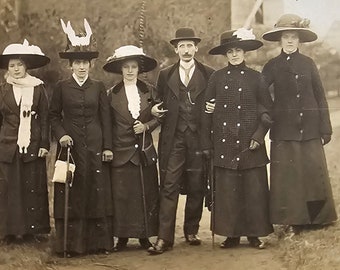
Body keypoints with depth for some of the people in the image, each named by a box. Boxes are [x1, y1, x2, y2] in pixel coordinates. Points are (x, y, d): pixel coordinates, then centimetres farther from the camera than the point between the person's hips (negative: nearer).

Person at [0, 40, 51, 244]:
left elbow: (45, 118, 4)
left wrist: (44, 144, -2)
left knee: (33, 187, 0)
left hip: (33, 147, -1)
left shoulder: (38, 88, 5)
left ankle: (31, 229, 9)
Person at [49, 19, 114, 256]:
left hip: (94, 146, 1)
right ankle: (72, 243, 6)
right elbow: (54, 115, 8)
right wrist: (61, 134, -9)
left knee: (97, 192, 1)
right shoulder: (62, 87, 5)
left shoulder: (98, 87, 7)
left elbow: (106, 118, 6)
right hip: (71, 146, -1)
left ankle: (99, 241, 9)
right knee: (71, 194, 0)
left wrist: (107, 146, 0)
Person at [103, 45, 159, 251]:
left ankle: (145, 236, 12)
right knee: (121, 194, -1)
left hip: (145, 150, 1)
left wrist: (146, 126, -9)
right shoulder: (112, 94, 3)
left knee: (147, 193, 2)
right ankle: (122, 237, 8)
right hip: (121, 151, -1)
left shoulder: (149, 91, 5)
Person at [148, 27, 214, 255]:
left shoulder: (209, 75, 7)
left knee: (196, 188, 6)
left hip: (199, 139, 0)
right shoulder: (165, 75, 11)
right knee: (169, 187, -5)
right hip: (173, 140, 0)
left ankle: (191, 231, 21)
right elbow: (159, 104, 16)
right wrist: (155, 111, -5)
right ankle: (165, 238, -5)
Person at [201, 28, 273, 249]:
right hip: (224, 144, 1)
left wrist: (259, 136, -6)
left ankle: (254, 234, 12)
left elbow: (267, 109, 7)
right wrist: (207, 144, 2)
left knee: (254, 188, 0)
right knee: (227, 190, 1)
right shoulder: (217, 78, 7)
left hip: (250, 142, 0)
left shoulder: (255, 77, 5)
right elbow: (207, 112, 6)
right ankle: (232, 234, 12)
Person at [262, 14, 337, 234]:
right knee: (287, 178, 0)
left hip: (309, 129, 1)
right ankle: (296, 224, 9)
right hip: (284, 131, 0)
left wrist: (325, 129, 1)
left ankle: (317, 221, 12)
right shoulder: (273, 66, 4)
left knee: (313, 174, 1)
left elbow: (320, 97, 6)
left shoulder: (308, 64, 6)